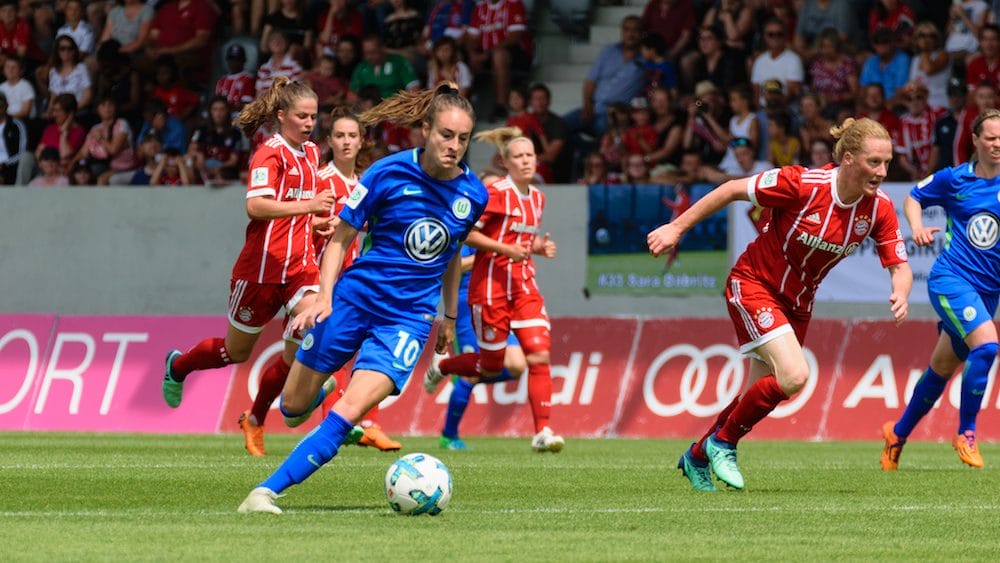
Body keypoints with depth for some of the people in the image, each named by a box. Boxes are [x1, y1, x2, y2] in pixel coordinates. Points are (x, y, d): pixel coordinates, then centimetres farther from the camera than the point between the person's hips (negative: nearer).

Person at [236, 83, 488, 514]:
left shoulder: (473, 194, 0)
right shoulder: (389, 173, -9)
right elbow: (341, 237, -3)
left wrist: (450, 317, 24)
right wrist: (324, 297, -14)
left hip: (408, 318, 1)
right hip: (356, 298, -1)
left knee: (348, 411, -19)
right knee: (293, 407, 7)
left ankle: (267, 491, -19)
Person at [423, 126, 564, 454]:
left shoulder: (537, 198, 12)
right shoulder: (496, 193, -11)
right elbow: (465, 232, -13)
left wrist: (540, 247, 4)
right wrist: (505, 249, -21)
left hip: (524, 285, 6)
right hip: (491, 286, -6)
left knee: (539, 355, -11)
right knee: (491, 367, 4)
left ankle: (542, 432, -12)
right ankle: (440, 367, 35)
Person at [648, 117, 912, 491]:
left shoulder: (879, 208, -13)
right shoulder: (803, 184, -27)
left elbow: (899, 265, -6)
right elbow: (733, 190, -17)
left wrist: (901, 293, -30)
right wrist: (676, 228, -13)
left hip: (797, 302, 6)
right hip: (754, 284, -6)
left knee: (760, 397, 11)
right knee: (794, 375, -24)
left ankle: (697, 457, 35)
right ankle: (723, 440, -1)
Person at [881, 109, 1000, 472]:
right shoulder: (954, 179, 1)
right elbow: (914, 197, 15)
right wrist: (917, 227, -4)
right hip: (950, 278, -4)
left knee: (942, 369, 14)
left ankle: (898, 434, 34)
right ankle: (965, 433, -14)